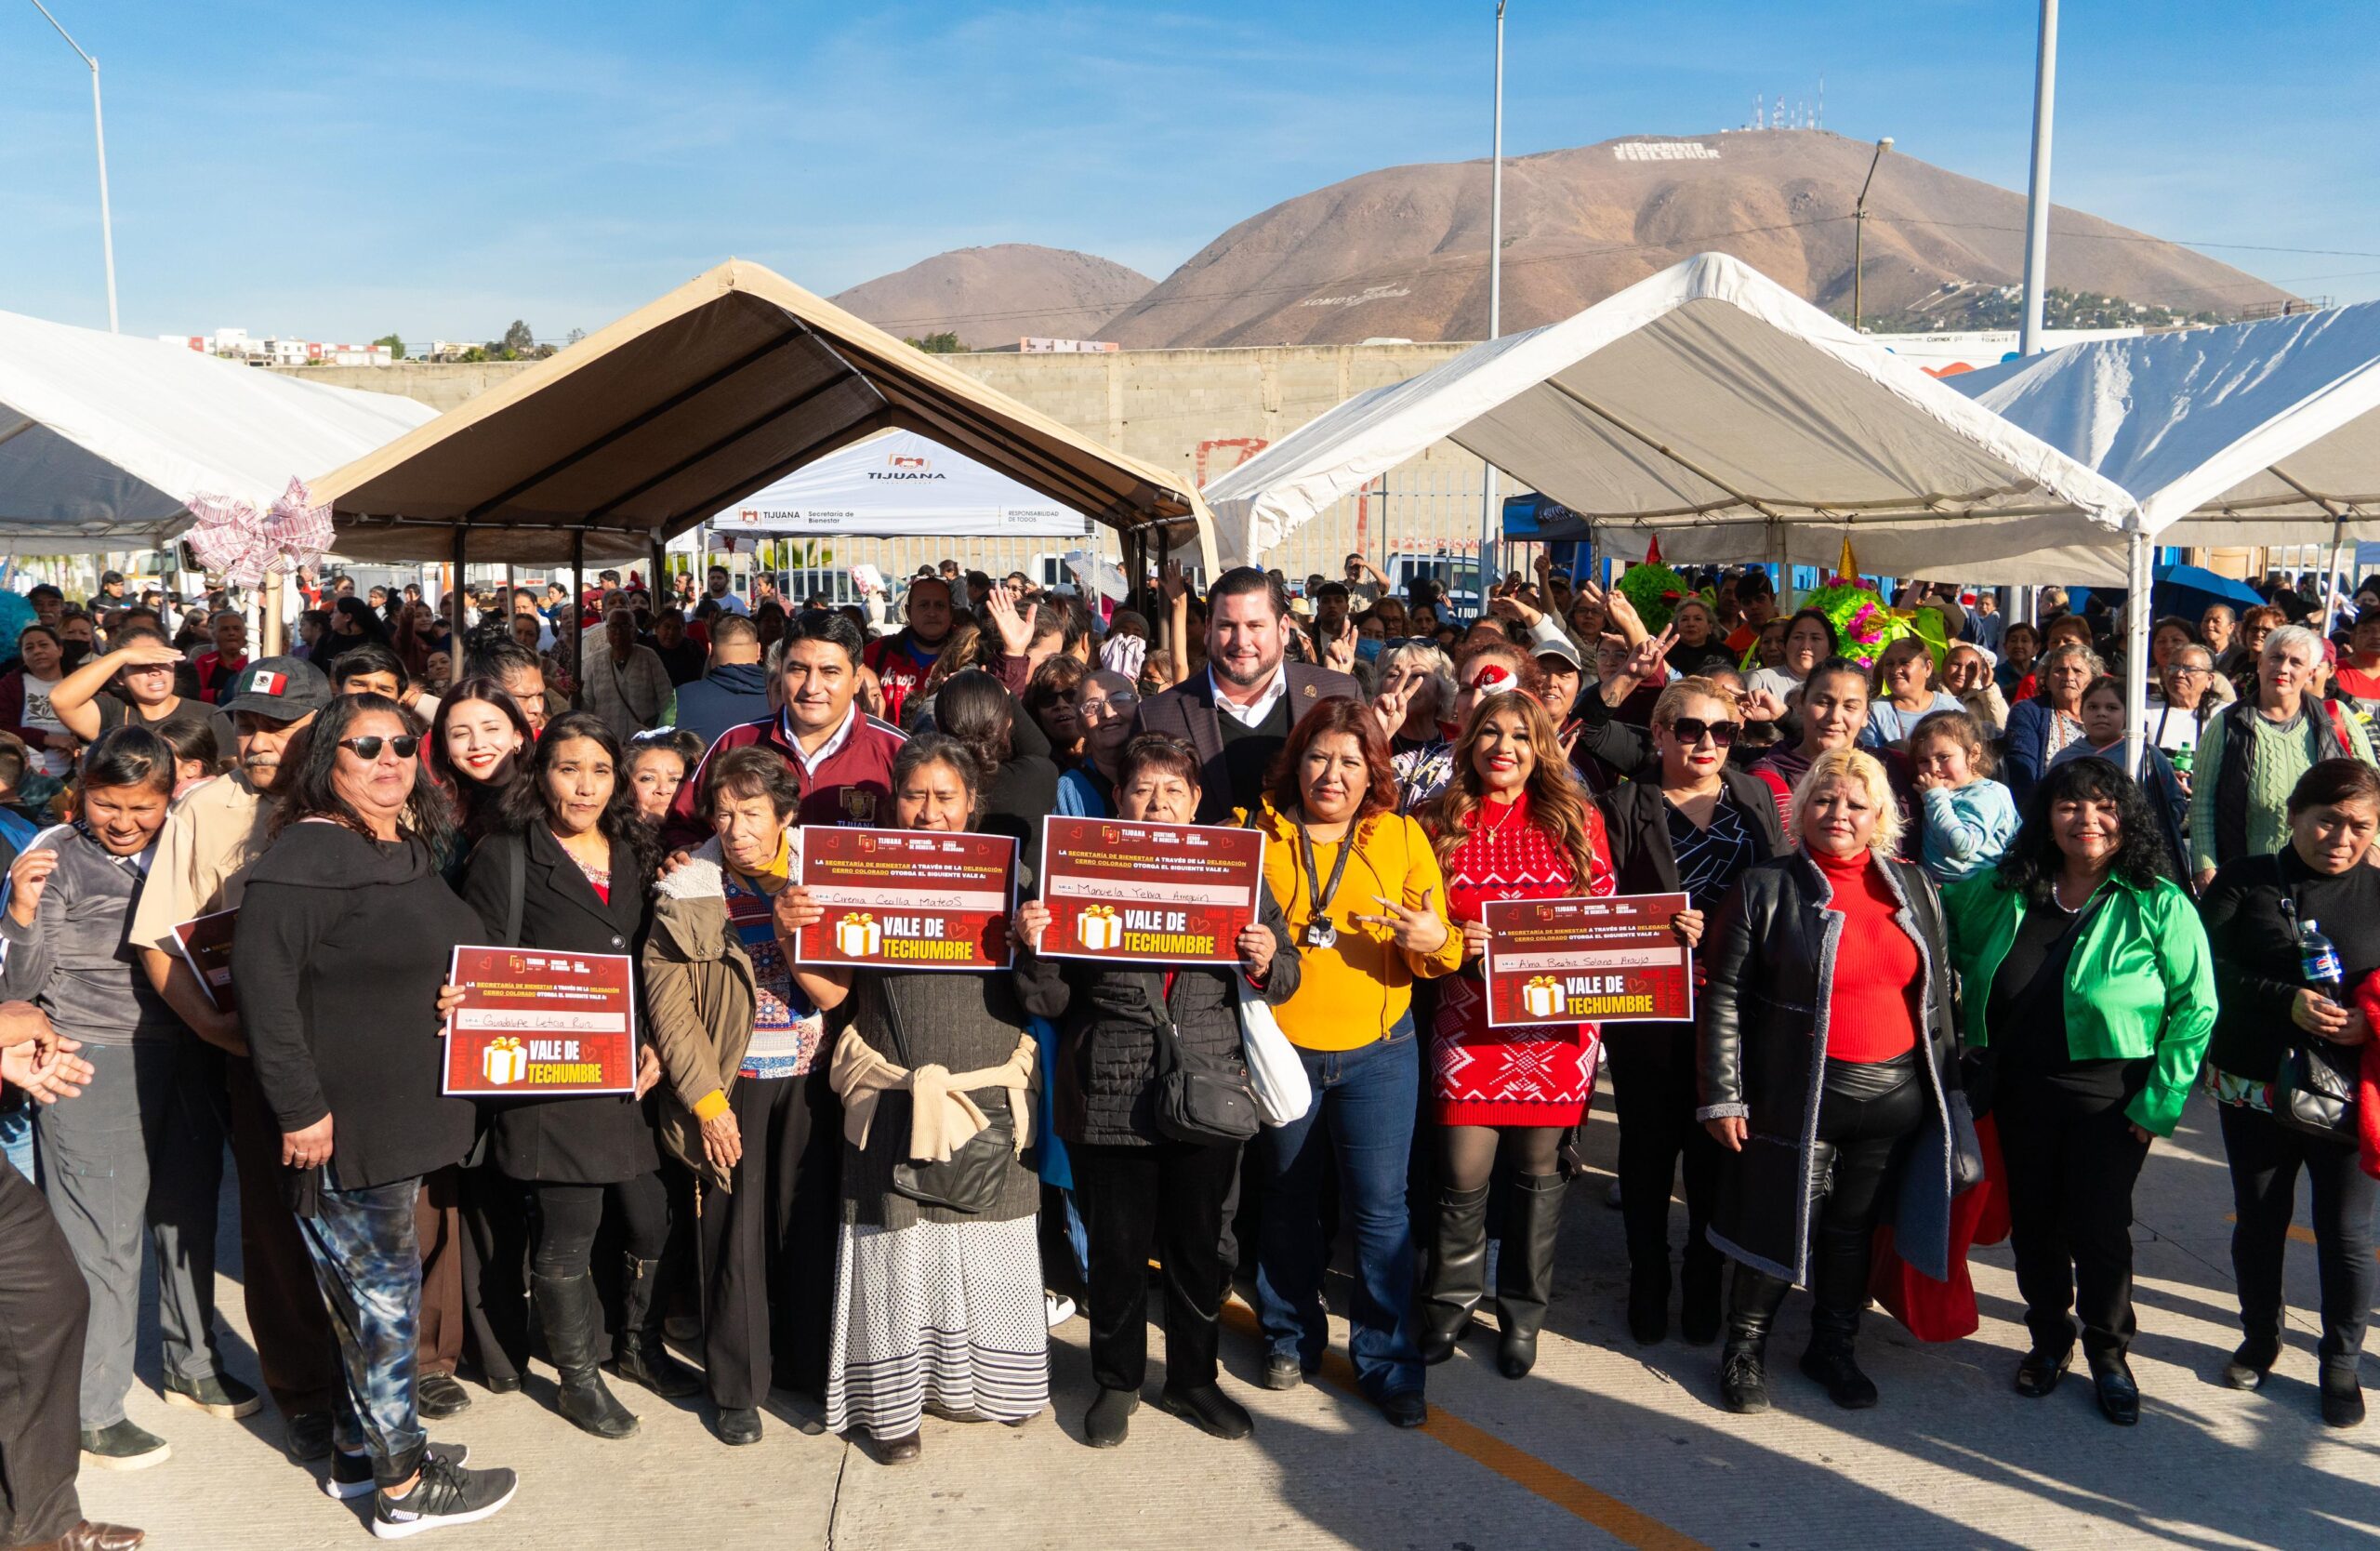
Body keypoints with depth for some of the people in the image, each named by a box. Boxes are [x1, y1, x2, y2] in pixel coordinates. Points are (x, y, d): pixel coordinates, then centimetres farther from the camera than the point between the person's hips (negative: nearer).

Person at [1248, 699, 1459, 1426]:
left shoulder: (1402, 836, 0)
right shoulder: (1255, 832, -1)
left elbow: (1442, 952, 0)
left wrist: (1433, 943, -22)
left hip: (1377, 1050, -1)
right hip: (1281, 1047, 1)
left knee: (1380, 1204, -1)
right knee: (1288, 1199, 15)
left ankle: (1385, 1359, 14)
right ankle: (1290, 1338, 33)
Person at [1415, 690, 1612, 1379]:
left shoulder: (1578, 820, 5)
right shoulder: (1440, 823, 3)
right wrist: (1454, 946, -12)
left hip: (1555, 1019, 1)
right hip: (1469, 1019, -1)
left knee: (1538, 1168, 9)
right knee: (1464, 1173, -2)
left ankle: (1522, 1312, 27)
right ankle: (1450, 1302, 23)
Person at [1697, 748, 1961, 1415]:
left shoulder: (1914, 887, 8)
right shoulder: (1768, 889, -4)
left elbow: (1939, 991, 13)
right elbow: (1725, 999, -6)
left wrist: (1946, 1083, 10)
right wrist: (1723, 1096, -9)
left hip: (1895, 1099, 3)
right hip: (1798, 1101, -3)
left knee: (1852, 1227, 14)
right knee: (1781, 1223, 4)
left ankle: (1834, 1347, 32)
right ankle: (1745, 1346, 23)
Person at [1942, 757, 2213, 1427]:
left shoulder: (2160, 906, -9)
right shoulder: (2000, 892, 0)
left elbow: (2195, 1009, -7)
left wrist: (2160, 1101, -10)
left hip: (2110, 1096, -3)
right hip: (2020, 1089, 3)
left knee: (2099, 1227, 3)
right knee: (2032, 1222, 13)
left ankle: (2108, 1354, 26)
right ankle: (2049, 1339, 35)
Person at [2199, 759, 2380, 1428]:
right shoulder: (2244, 881, -2)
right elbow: (2209, 966, -10)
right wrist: (2287, 1000, -22)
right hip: (2254, 1090, 0)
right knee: (2258, 1221, 16)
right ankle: (2260, 1339, 38)